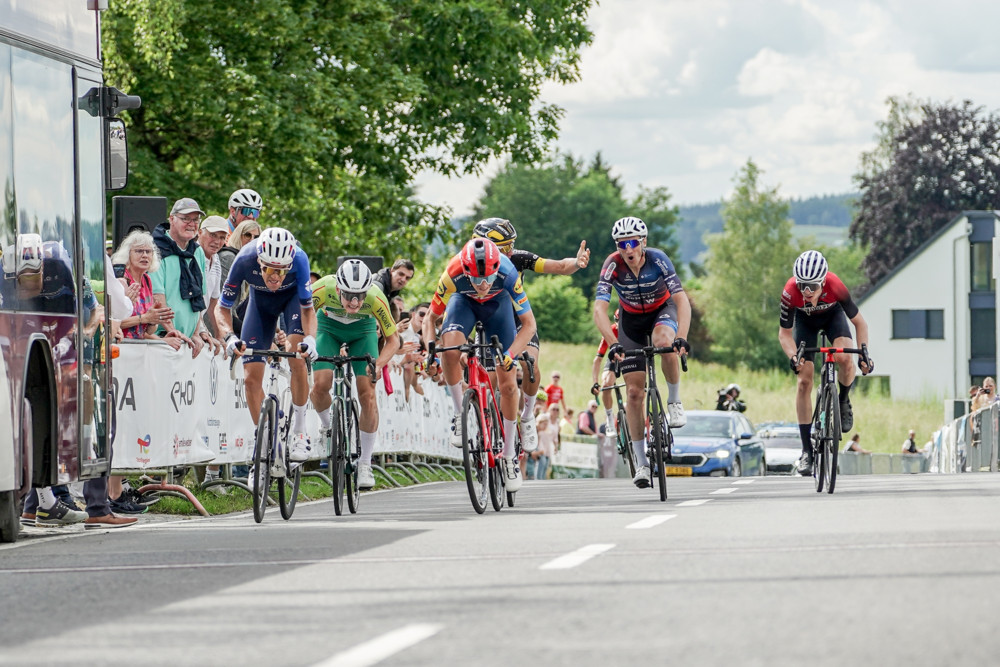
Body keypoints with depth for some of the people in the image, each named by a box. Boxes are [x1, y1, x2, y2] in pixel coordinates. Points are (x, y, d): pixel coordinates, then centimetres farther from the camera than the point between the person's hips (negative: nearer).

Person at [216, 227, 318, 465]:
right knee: (251, 377, -6)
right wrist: (229, 336, -43)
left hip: (292, 296, -2)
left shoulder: (299, 259, -38)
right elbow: (222, 307, -24)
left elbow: (307, 308, -26)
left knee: (297, 361, -24)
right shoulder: (245, 260, -37)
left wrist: (310, 338, -45)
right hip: (261, 300, 2)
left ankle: (299, 431, -5)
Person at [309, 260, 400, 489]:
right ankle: (326, 426, 13)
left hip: (362, 330, 0)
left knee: (367, 394, -13)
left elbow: (393, 339, -21)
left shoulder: (375, 297, -35)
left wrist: (379, 363, -40)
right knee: (320, 385, -21)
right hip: (329, 327, 0)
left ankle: (365, 464, -1)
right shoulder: (322, 289, -37)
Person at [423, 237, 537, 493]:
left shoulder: (507, 273, -38)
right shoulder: (453, 275, -37)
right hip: (465, 301, 0)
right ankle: (460, 414, -12)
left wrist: (511, 353, -45)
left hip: (497, 303, 0)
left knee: (508, 384, -6)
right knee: (450, 349, -34)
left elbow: (528, 323, -29)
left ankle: (508, 455, 9)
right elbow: (430, 319, -21)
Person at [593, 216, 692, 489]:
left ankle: (674, 402, -14)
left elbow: (682, 300, -33)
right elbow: (599, 309, -34)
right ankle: (641, 462, 3)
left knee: (664, 342, -38)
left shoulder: (657, 259, -28)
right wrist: (613, 343, -49)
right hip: (631, 318, 1)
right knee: (634, 391, -5)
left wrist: (682, 337, -48)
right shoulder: (613, 265, -26)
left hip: (663, 310, -1)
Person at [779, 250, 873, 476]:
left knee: (845, 358, -31)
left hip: (833, 315, -1)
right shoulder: (790, 292, -36)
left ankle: (843, 401, 2)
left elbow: (859, 322, -22)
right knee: (804, 381, -9)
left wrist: (864, 352, -33)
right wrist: (793, 357, -39)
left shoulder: (835, 286, -37)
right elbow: (784, 333, -21)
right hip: (805, 320, 1)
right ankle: (806, 451, -4)